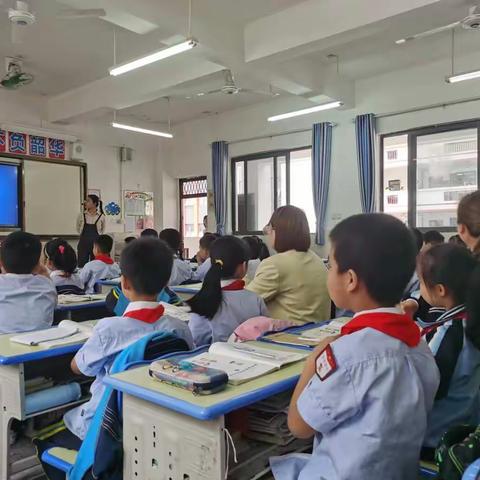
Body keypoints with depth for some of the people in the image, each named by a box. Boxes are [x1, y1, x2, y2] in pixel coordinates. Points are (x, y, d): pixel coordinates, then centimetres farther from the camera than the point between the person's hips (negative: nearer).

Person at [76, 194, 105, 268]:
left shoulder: (101, 216, -5)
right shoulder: (81, 216, -2)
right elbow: (78, 229, 13)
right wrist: (86, 235, 13)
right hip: (83, 243, 1)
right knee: (81, 265, 2)